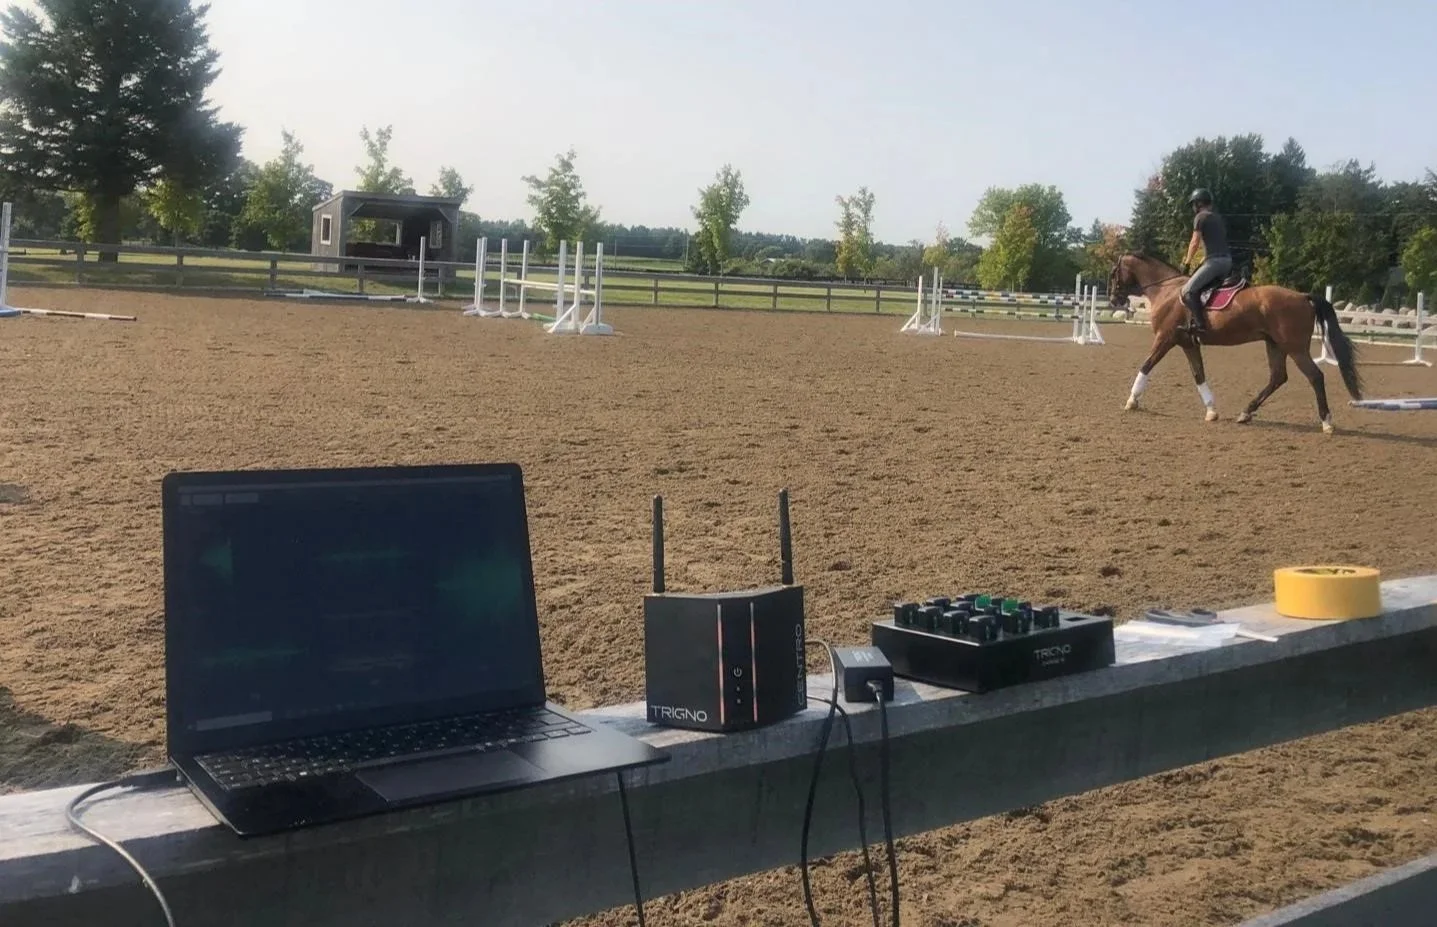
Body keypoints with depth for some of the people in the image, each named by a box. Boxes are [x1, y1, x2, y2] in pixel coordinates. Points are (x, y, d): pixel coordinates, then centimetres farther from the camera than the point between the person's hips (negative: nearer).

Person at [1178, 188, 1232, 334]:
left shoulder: (1201, 217, -3)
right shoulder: (1218, 218, 23)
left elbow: (1195, 242, -5)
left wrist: (1187, 262, 5)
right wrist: (1205, 258, 28)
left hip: (1214, 261, -10)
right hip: (1227, 260, 10)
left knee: (1188, 290, -14)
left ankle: (1200, 323, -24)